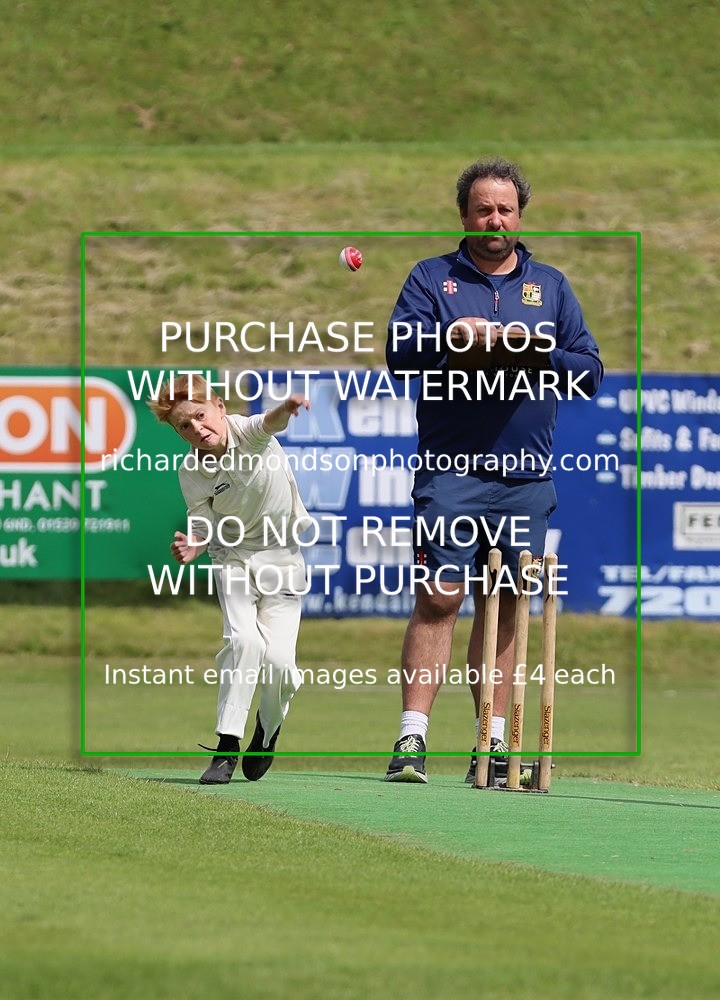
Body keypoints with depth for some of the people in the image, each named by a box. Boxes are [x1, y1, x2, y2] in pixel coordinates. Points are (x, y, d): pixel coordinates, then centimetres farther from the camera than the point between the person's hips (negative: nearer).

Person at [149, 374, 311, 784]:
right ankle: (228, 745, -17)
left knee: (278, 658, -12)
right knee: (243, 639, -23)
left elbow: (270, 423, -41)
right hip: (234, 555, 1)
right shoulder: (193, 473, -12)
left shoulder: (245, 432, -18)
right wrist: (191, 547, -32)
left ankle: (269, 728, 20)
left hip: (282, 556, -1)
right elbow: (203, 528, -8)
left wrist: (286, 409, -65)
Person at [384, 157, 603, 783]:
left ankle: (493, 742, 9)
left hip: (526, 478, 3)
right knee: (439, 599, -11)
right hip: (450, 472, -3)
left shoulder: (550, 286, 15)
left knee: (503, 608, 5)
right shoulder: (433, 278, 8)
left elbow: (590, 372, 10)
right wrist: (453, 339, -22)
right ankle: (413, 738, -12)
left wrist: (538, 355, -9)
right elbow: (400, 352, -5)